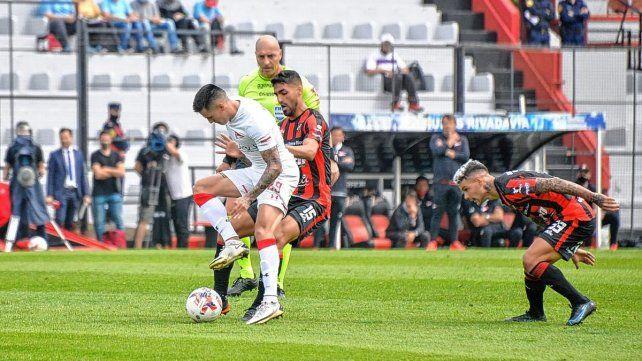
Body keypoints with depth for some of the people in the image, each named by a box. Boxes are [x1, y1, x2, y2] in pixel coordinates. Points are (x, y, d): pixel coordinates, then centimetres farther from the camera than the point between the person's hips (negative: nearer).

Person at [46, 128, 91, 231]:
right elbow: (50, 176, 0)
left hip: (75, 192, 3)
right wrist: (49, 195, -8)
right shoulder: (54, 155, 2)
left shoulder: (78, 154, 12)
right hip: (61, 192, -3)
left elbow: (83, 175, 12)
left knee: (70, 223, 6)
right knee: (59, 221, -13)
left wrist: (86, 194, 6)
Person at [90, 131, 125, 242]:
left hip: (114, 192, 2)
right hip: (99, 194, -2)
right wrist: (115, 172, -2)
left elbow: (122, 173, 0)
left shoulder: (116, 156, 11)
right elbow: (98, 174, -10)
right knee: (99, 221, -1)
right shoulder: (95, 156, 2)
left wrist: (107, 169, -7)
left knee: (119, 220, -2)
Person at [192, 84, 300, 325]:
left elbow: (275, 166, -28)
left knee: (263, 229, -27)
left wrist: (248, 198, -31)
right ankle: (233, 243, -11)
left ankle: (271, 302, -35)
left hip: (280, 174, -10)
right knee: (201, 188, 3)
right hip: (255, 170, 10)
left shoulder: (256, 122, -29)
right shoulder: (231, 112, -1)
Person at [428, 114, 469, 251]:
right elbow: (436, 151, -8)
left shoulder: (462, 140, 15)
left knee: (453, 213, 3)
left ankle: (454, 241, 7)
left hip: (456, 182, 2)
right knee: (438, 212, -6)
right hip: (440, 182, -2)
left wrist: (450, 153, -2)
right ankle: (433, 241, -5)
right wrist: (449, 143, 1)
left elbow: (466, 156, 1)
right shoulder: (436, 138, 12)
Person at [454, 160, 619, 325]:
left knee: (531, 260, -15)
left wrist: (595, 198, -23)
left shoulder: (509, 186, -16)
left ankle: (580, 302, -13)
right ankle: (535, 314, 29)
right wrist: (572, 249, 28)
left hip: (575, 218, -10)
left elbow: (552, 184, -22)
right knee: (531, 262, 14)